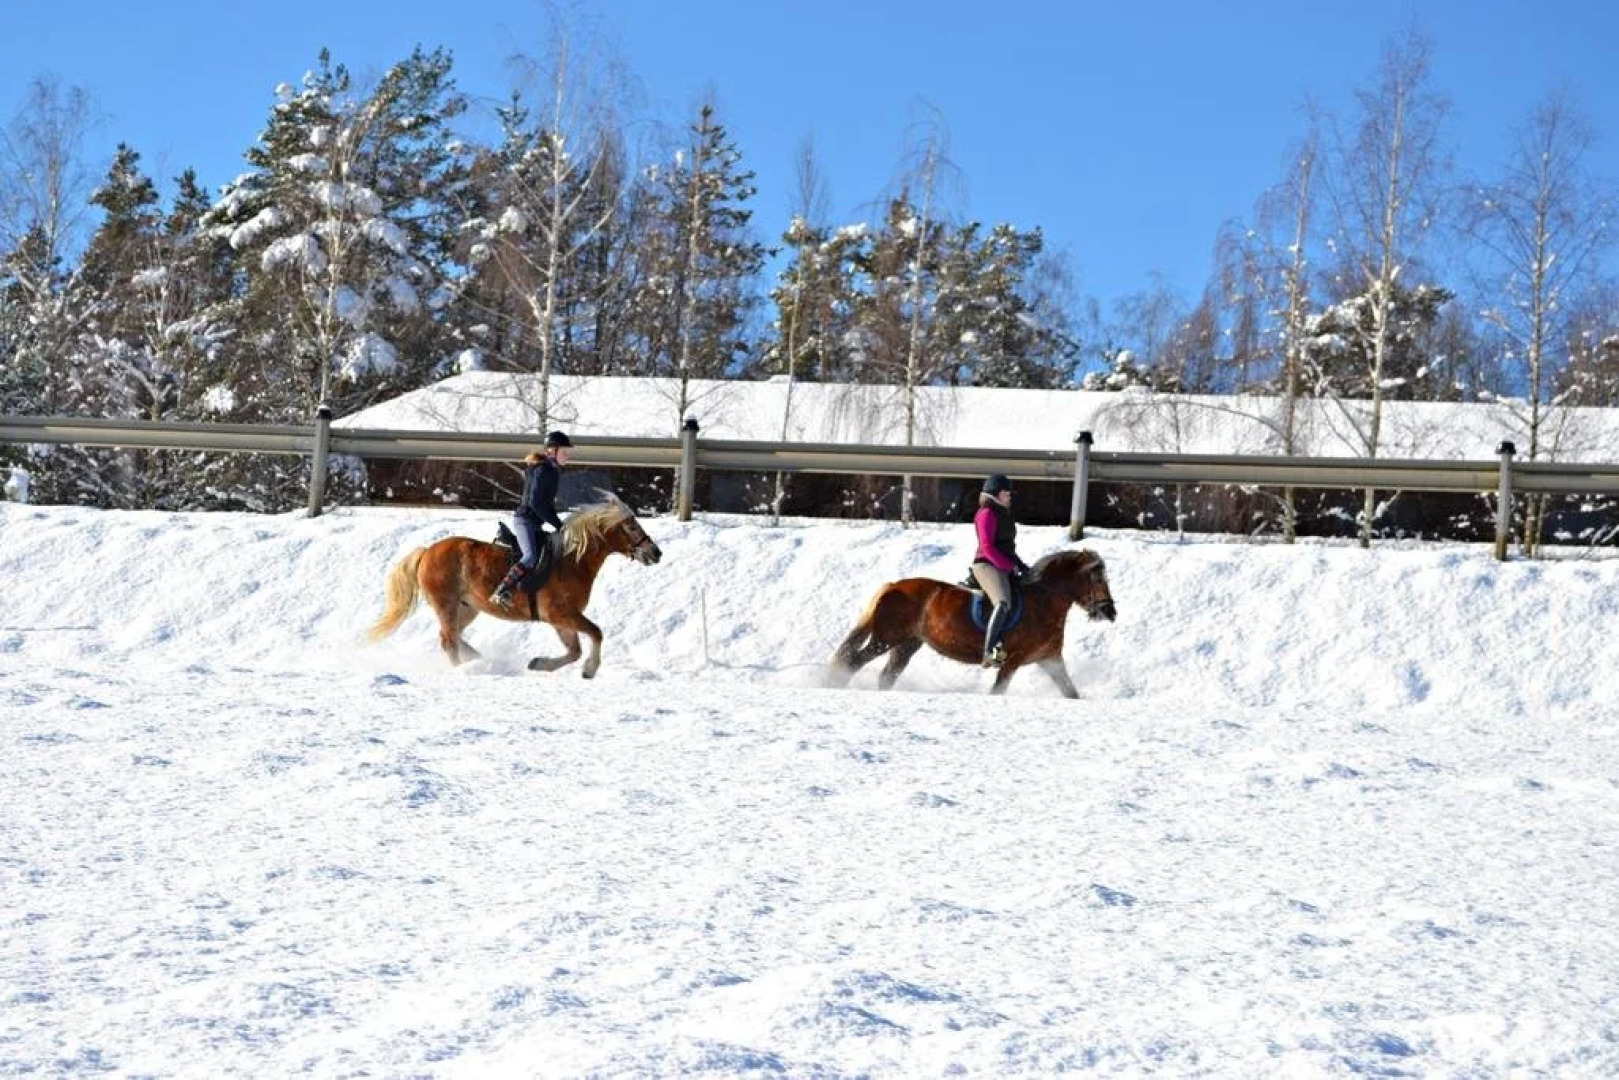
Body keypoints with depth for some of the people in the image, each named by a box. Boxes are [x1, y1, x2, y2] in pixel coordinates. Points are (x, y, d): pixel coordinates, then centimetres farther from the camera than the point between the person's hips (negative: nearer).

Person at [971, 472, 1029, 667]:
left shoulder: (1003, 514, 20)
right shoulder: (987, 514, -10)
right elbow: (987, 547, -18)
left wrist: (1020, 564, 13)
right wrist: (1010, 566, -18)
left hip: (1005, 568, 11)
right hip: (987, 566, -11)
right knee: (1003, 603, -33)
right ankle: (989, 653, -42)